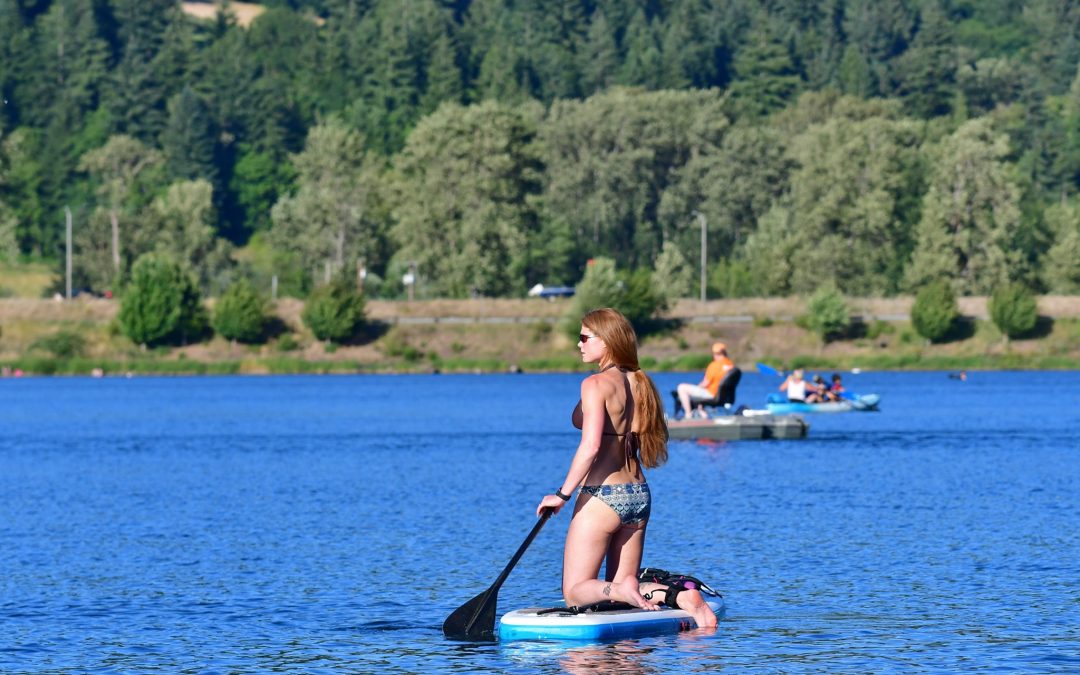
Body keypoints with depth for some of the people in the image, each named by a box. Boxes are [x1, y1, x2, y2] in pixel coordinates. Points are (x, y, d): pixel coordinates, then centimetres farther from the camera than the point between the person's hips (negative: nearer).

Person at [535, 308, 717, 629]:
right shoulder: (640, 384, 10)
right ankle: (679, 593, -9)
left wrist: (562, 494, -18)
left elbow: (591, 446, -22)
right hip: (639, 494, 7)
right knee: (622, 586, 16)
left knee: (575, 592, 2)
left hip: (602, 495, -7)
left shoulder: (597, 384, -12)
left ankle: (623, 592, -25)